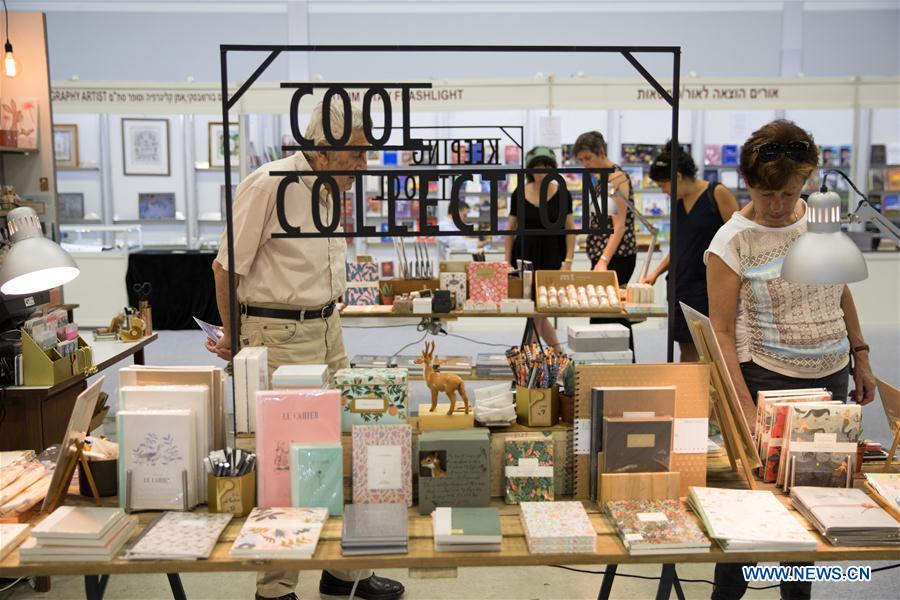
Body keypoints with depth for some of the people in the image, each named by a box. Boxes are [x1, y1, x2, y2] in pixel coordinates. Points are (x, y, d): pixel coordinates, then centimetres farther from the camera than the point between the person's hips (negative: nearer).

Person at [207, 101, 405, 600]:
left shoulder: (331, 191, 12)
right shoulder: (269, 185, -14)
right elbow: (227, 265, -10)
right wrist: (233, 336, 1)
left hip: (327, 330, 8)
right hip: (280, 337, -8)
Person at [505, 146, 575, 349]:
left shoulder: (562, 194, -2)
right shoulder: (519, 194, 1)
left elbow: (570, 230, 0)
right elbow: (511, 230, 6)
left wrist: (568, 261, -9)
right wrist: (508, 262, 1)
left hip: (552, 258, -2)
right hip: (525, 258, 2)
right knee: (536, 314, 7)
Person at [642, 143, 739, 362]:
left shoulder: (718, 194, -9)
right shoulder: (678, 201, 11)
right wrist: (656, 273, 11)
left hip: (709, 286, -6)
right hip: (681, 285, 7)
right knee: (687, 350, 9)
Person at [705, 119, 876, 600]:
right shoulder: (732, 242, -13)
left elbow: (841, 292, 15)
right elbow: (722, 332, -13)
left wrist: (860, 357, 11)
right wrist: (746, 410, -18)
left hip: (830, 379, 5)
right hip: (769, 381, -5)